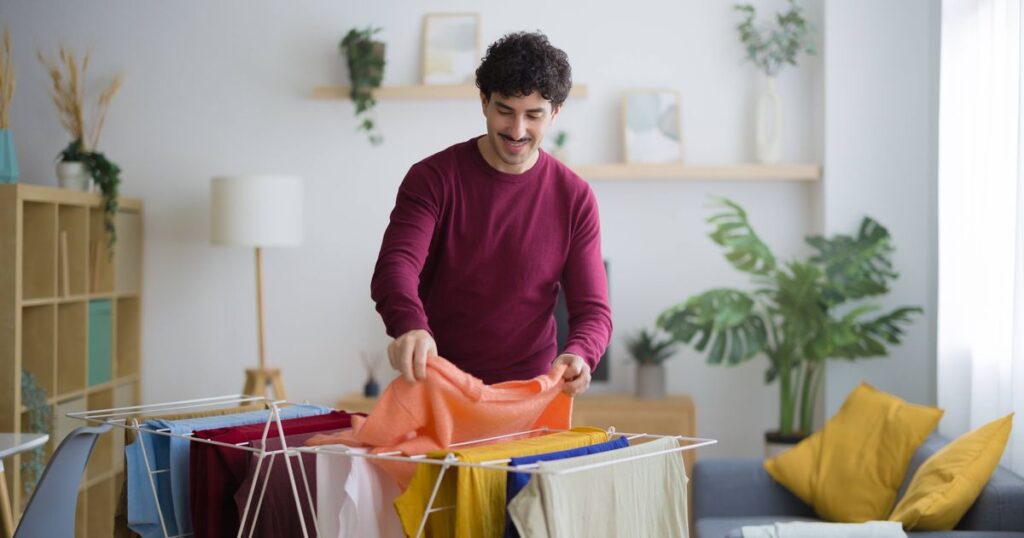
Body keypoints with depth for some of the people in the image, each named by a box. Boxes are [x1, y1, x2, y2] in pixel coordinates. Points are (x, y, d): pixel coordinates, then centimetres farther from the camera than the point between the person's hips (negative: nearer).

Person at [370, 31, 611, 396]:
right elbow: (395, 265, -18)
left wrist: (578, 356, -25)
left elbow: (592, 310, -3)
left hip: (531, 393, 1)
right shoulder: (433, 178, -5)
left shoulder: (574, 198, -1)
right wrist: (411, 327, -40)